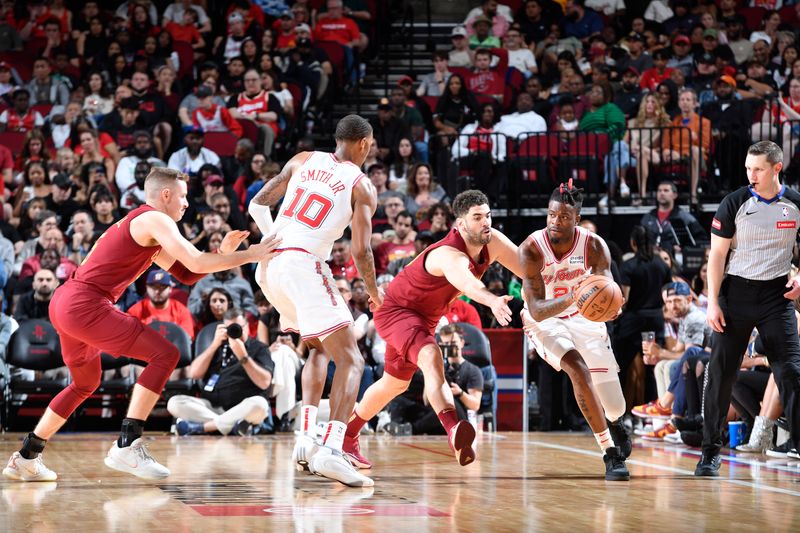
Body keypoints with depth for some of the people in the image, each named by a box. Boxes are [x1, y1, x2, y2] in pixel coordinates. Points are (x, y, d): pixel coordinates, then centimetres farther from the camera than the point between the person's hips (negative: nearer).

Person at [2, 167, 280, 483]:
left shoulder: (137, 224, 25)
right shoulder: (155, 220, -5)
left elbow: (185, 274, 27)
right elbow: (196, 264, -15)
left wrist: (224, 253, 14)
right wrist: (250, 256, -7)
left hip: (63, 303, 10)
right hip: (86, 305, -10)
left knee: (86, 383, 29)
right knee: (165, 354, -11)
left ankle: (25, 458, 31)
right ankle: (126, 446, -15)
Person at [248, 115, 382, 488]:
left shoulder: (303, 160, 16)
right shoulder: (362, 186, 4)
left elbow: (257, 206, 14)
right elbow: (360, 251, -2)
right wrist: (374, 292, 15)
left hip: (269, 264, 7)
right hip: (305, 265, -7)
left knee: (320, 347, 27)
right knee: (350, 362, -6)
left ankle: (307, 438, 17)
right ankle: (331, 450, -28)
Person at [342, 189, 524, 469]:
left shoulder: (493, 242, -15)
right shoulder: (449, 255, -38)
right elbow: (465, 281, -61)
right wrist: (493, 300, -81)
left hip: (423, 317, 10)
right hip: (395, 309, -10)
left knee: (395, 383, 24)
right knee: (432, 358, -37)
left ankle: (347, 437, 44)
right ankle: (454, 430, -57)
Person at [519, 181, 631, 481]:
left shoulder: (594, 246, -20)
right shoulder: (531, 250, -26)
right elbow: (536, 310, -31)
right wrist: (570, 298, -51)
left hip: (583, 318, 3)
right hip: (544, 322, -3)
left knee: (615, 407, 4)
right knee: (578, 368, -33)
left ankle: (613, 423, 47)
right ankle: (611, 455, -25)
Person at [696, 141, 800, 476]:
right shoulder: (734, 203, -5)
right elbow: (717, 254, -3)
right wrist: (713, 304, -8)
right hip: (736, 293, -1)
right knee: (720, 372, 0)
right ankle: (711, 451, 10)